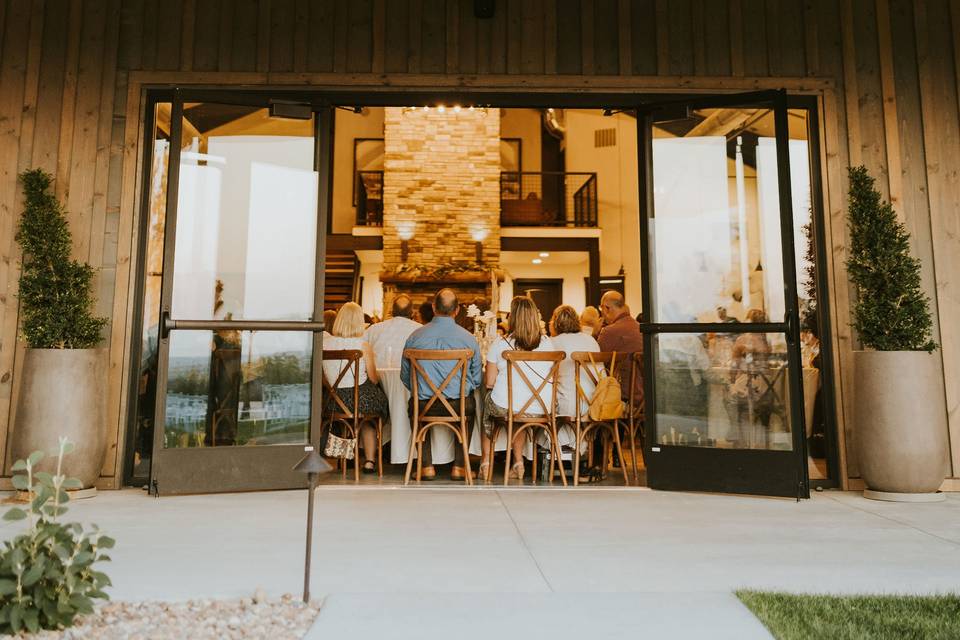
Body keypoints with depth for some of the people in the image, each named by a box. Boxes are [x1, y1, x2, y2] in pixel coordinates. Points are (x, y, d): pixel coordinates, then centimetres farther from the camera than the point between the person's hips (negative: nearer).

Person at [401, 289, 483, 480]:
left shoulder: (415, 337, -3)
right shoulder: (469, 338, -5)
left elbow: (405, 376, 6)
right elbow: (477, 380, 4)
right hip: (459, 406, 0)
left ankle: (427, 466, 31)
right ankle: (459, 466, 30)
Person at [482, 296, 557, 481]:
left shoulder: (500, 344, -8)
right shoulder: (547, 343, 2)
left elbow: (489, 383, -4)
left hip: (505, 408, -3)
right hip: (540, 410, 3)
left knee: (487, 402, 32)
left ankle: (486, 463, 37)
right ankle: (518, 463, 31)